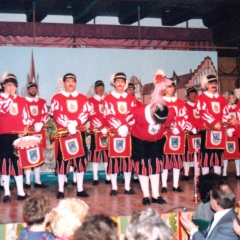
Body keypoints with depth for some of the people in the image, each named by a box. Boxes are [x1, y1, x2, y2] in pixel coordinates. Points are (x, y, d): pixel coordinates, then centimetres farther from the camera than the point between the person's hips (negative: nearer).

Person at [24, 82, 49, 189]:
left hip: (40, 131, 4)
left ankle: (37, 181, 13)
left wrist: (40, 124, -13)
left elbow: (46, 115, 5)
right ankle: (27, 182, 0)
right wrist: (33, 124, -18)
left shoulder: (42, 102, 13)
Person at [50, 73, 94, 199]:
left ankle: (80, 189, 15)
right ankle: (61, 190, 8)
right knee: (62, 160, 0)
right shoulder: (57, 98, 1)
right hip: (63, 133, -3)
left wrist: (75, 123, -19)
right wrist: (68, 125, -24)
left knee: (80, 160, 6)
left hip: (80, 132, 3)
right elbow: (57, 114, -11)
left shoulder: (83, 98, 10)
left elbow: (86, 113, -3)